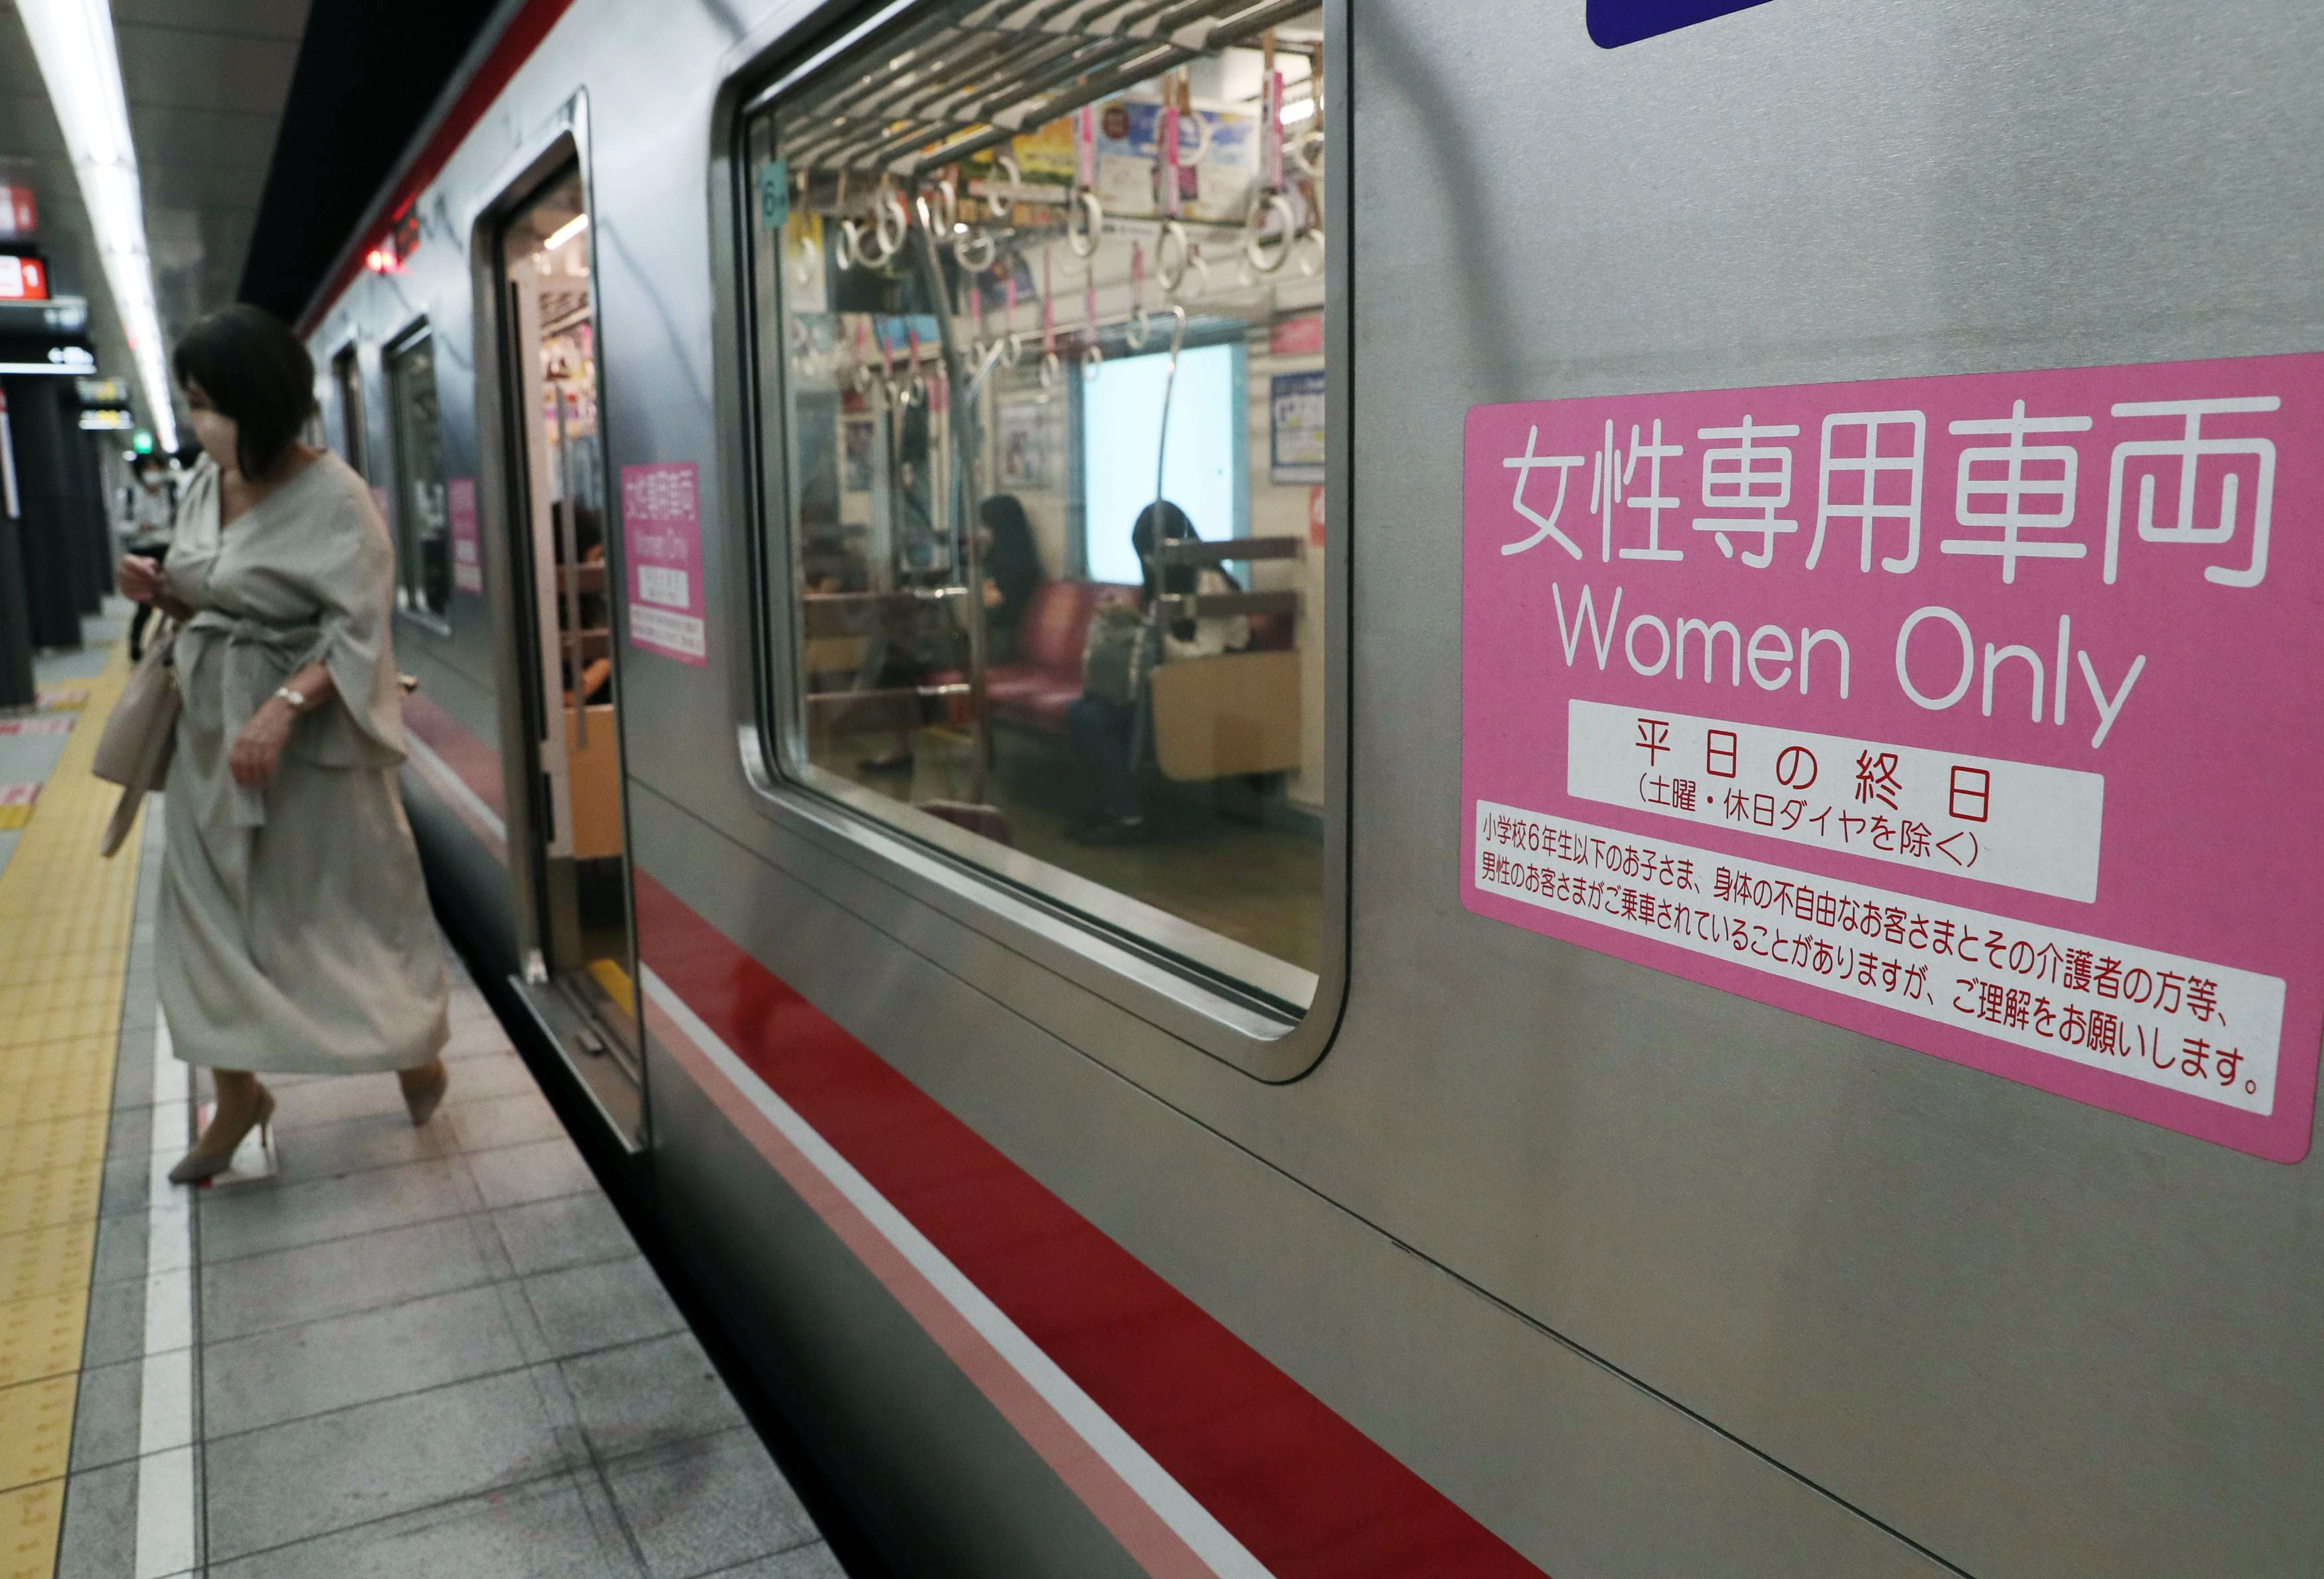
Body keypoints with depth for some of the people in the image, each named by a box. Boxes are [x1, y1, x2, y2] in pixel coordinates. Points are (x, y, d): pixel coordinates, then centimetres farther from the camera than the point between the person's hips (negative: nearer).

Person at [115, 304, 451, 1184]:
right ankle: (237, 1093, 24)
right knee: (211, 909, 10)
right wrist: (160, 592, -5)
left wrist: (283, 708, -30)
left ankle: (417, 1049, 29)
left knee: (348, 899, 6)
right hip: (211, 722, 6)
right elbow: (210, 601, 17)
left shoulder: (332, 495, -16)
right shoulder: (205, 482, 4)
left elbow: (357, 629, -19)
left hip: (310, 730, -6)